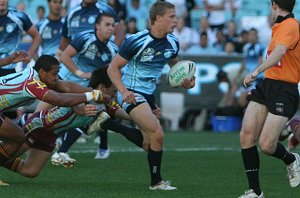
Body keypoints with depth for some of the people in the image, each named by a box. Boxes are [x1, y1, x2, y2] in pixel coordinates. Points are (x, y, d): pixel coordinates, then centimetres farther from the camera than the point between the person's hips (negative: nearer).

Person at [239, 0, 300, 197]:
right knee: (247, 135, -5)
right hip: (267, 85, 9)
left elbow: (279, 52, -32)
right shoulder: (280, 26, 14)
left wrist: (257, 71, -44)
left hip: (284, 91, -9)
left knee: (267, 145, -14)